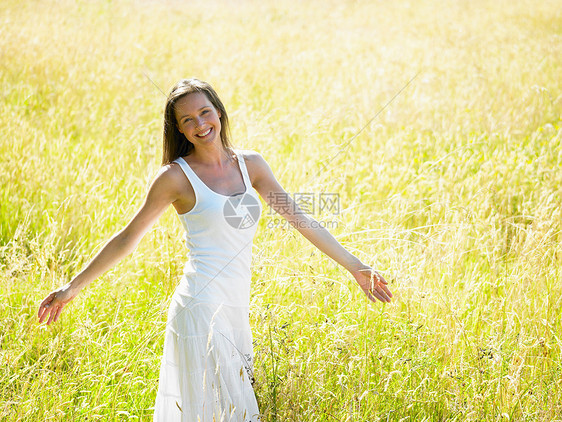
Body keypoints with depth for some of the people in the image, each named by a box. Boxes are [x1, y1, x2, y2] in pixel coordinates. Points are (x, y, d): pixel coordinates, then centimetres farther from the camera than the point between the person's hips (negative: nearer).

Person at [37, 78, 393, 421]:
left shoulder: (250, 164, 9)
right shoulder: (177, 176, -4)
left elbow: (299, 218, 12)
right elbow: (128, 238, 2)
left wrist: (355, 267, 12)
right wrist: (73, 287, 1)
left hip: (237, 311, 5)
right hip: (202, 310, -5)